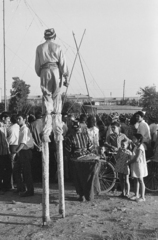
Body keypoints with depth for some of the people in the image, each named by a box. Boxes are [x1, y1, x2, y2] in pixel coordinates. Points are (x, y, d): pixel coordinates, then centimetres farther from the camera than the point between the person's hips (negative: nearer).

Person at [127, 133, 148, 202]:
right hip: (135, 165, 9)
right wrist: (129, 161, 1)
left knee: (140, 181, 0)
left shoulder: (140, 148, -21)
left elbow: (136, 159, -24)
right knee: (136, 180, 16)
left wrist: (129, 162, -13)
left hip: (139, 165, -9)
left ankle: (142, 197, 10)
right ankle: (136, 195, 27)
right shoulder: (136, 146, 8)